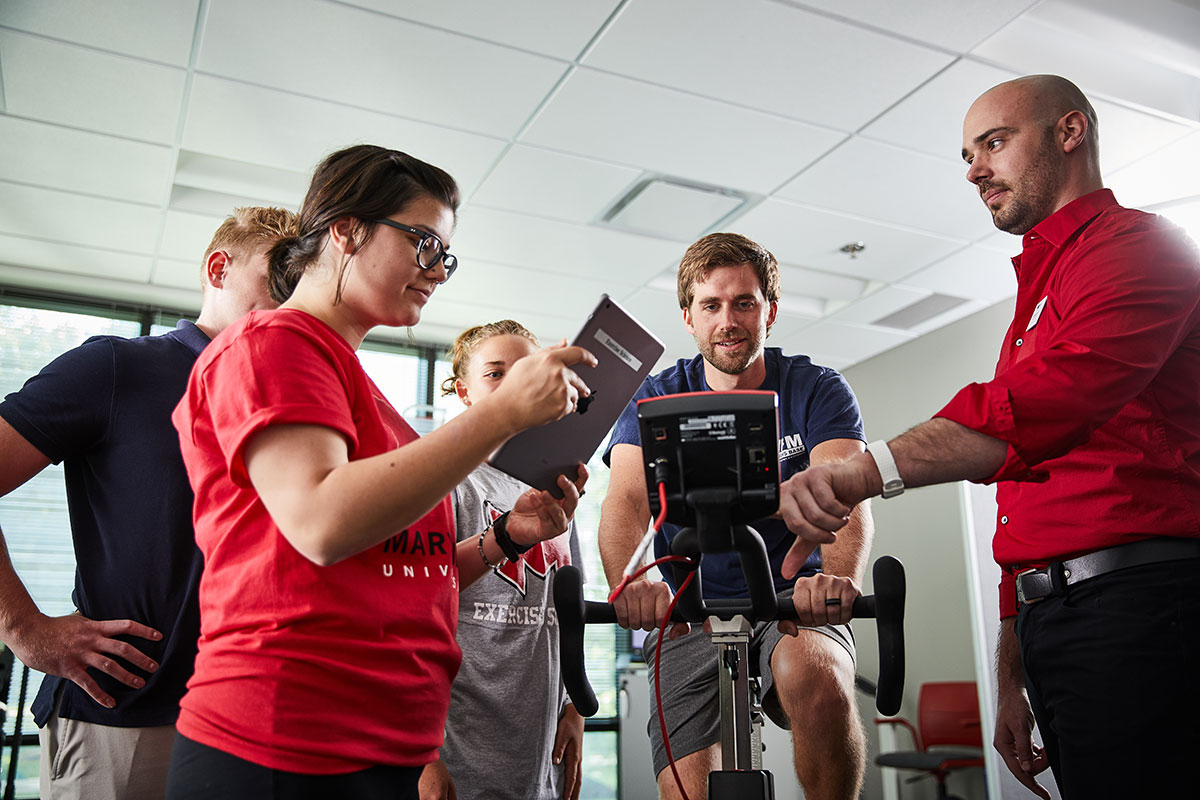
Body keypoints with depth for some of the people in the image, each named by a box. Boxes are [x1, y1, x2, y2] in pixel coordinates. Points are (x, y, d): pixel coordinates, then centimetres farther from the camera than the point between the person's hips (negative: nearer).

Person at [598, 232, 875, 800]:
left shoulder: (817, 390, -2)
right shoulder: (658, 399, -1)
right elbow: (626, 501, -17)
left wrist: (837, 575, -42)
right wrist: (631, 583, -39)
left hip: (794, 600, 0)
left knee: (818, 682, -33)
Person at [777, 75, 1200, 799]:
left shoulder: (1140, 244, -3)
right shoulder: (1040, 293, 27)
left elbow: (1047, 399, -25)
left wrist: (865, 471, -36)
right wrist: (1012, 671, 22)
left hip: (1133, 604, -9)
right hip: (1049, 617, 9)